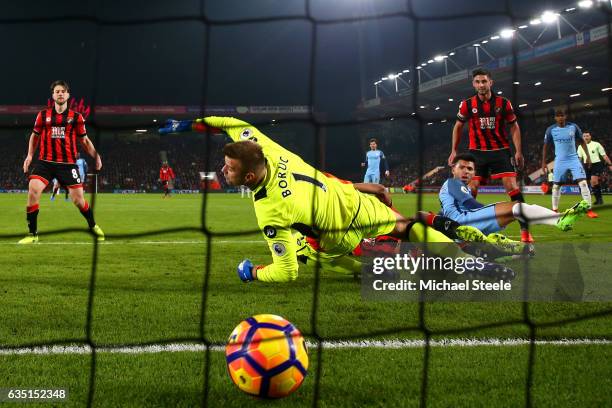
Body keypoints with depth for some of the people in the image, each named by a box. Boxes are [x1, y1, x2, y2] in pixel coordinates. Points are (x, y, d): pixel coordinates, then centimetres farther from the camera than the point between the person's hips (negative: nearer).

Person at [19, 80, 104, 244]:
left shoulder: (76, 117, 3)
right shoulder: (43, 115, 6)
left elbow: (84, 140, 12)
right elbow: (35, 135, 19)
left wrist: (96, 156, -1)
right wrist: (30, 155, 9)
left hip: (68, 163, -1)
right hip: (45, 161, 1)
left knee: (78, 198, -1)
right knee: (33, 190, -18)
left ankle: (93, 226, 28)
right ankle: (32, 234, -5)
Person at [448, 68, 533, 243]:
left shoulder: (503, 103, -5)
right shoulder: (467, 104, -2)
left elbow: (514, 126, 4)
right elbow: (458, 126, 12)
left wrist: (519, 151, -2)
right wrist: (454, 151, 9)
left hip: (501, 150, -1)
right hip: (477, 151, 1)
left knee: (512, 186, -12)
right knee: (471, 190, -3)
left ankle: (525, 230, -9)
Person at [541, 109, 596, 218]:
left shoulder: (573, 127, -4)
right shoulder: (551, 130, -5)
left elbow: (582, 141, 8)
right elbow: (545, 146, 6)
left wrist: (588, 156, 4)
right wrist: (543, 162, 3)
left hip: (573, 159, 0)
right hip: (560, 161, 1)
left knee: (583, 182, -12)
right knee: (556, 185, 5)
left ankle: (589, 210, -10)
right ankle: (554, 210, 20)